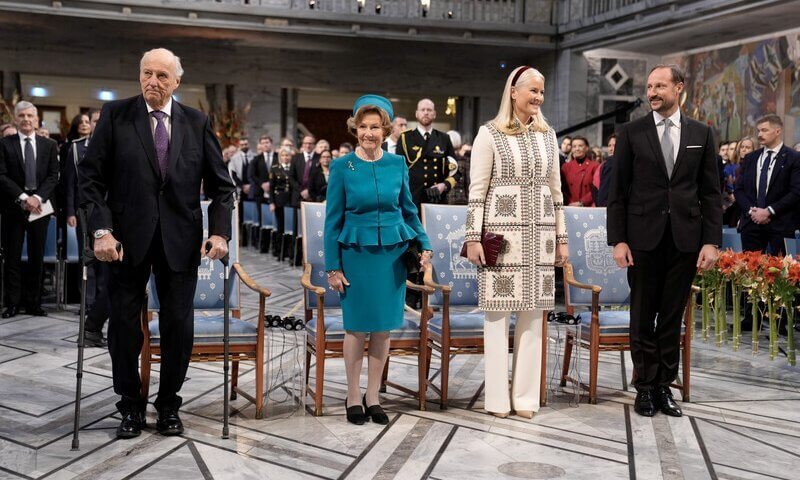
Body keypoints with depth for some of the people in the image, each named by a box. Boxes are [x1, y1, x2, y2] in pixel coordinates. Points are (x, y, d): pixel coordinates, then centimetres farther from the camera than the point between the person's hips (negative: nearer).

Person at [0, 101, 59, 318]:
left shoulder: (49, 145, 9)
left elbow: (53, 176, 2)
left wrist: (38, 197, -11)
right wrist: (23, 197, -14)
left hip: (40, 205, 1)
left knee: (37, 256, 5)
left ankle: (33, 302, 11)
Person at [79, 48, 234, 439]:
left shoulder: (197, 123, 4)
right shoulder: (115, 115, 0)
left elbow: (220, 184, 5)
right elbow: (91, 177, -3)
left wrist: (220, 231, -8)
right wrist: (101, 230, -14)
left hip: (180, 240, 1)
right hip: (127, 237, -1)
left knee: (178, 325, 6)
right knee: (124, 322, 7)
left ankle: (169, 405, 24)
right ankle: (130, 406, 24)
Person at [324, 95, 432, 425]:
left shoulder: (397, 164, 4)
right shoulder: (342, 167, -3)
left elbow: (408, 210, 13)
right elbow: (333, 220, -1)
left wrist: (424, 245, 2)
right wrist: (333, 267, -4)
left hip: (392, 255, 3)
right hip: (356, 254, -2)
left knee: (383, 327, 7)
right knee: (357, 327, 3)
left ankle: (373, 397, 20)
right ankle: (353, 397, 18)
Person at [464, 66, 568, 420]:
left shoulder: (547, 135, 13)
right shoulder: (490, 134, -1)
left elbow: (556, 190, 15)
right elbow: (477, 190, -4)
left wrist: (562, 237, 12)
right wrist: (473, 237, -10)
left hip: (540, 234, 5)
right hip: (502, 231, -4)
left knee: (533, 314, 6)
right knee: (498, 313, 0)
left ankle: (526, 396, 15)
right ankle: (498, 397, 10)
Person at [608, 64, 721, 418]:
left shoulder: (701, 134, 7)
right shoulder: (630, 133, 2)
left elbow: (710, 192, 6)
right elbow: (617, 191, 1)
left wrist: (712, 240, -2)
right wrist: (618, 240, -6)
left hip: (685, 239, 1)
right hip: (644, 238, -1)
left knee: (672, 317, 7)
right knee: (643, 318, 6)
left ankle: (665, 385, 18)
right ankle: (645, 386, 17)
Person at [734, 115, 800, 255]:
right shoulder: (750, 158, 14)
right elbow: (738, 189, 11)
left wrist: (769, 211, -12)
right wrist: (751, 210, -5)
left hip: (780, 224, -4)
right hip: (751, 222, 4)